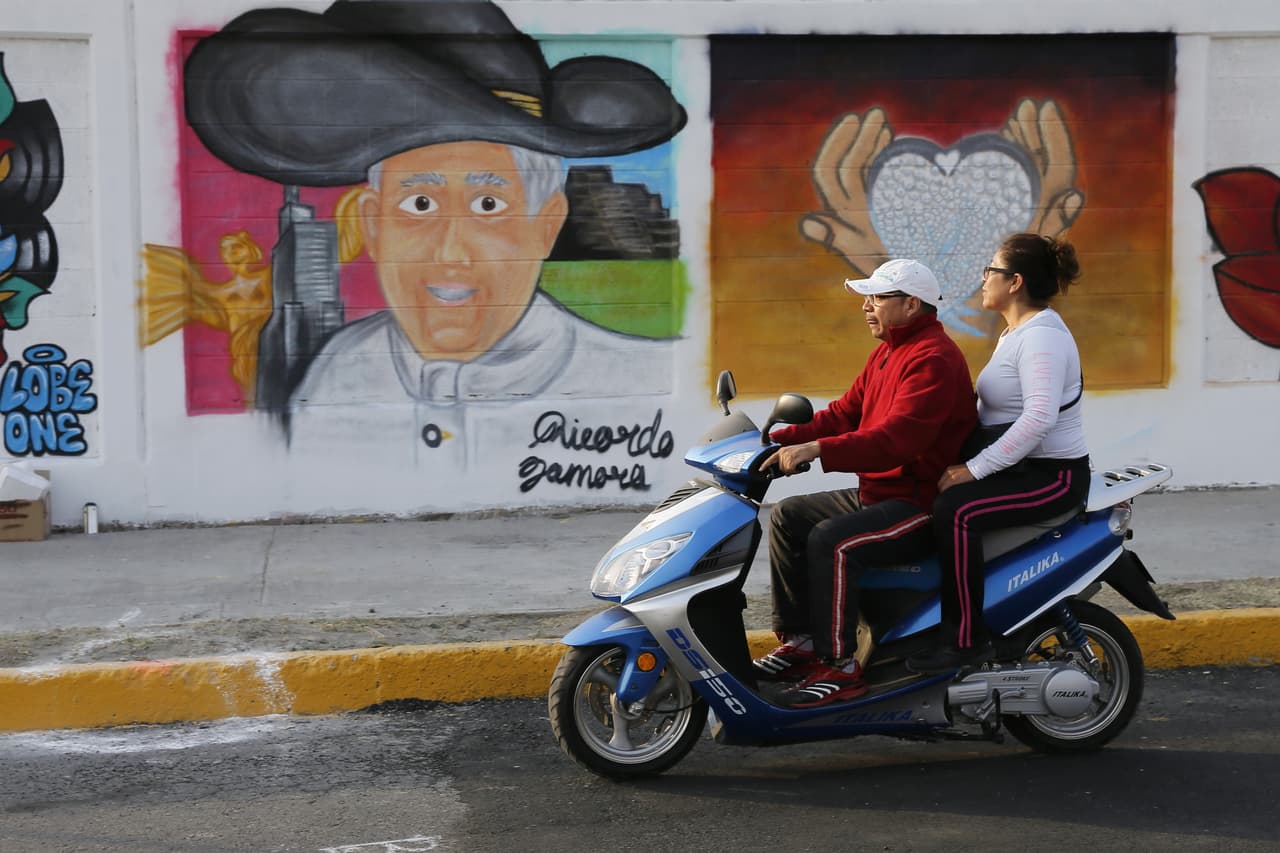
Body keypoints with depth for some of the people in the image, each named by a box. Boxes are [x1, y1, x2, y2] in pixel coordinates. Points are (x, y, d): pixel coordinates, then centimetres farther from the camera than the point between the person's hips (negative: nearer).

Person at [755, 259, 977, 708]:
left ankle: (839, 667, -22)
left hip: (921, 503, -11)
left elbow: (896, 439, -31)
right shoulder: (887, 354, 17)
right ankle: (800, 642, 10)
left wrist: (816, 450, -37)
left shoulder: (933, 359, -18)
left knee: (830, 540, -29)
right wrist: (780, 440, 0)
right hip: (877, 493, 11)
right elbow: (844, 414, 14)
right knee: (788, 516, 10)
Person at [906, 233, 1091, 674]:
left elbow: (1040, 417, -30)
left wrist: (975, 469, -29)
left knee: (955, 510, -30)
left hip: (1051, 475, -10)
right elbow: (994, 412, 20)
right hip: (1019, 468, 10)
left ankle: (966, 639, -24)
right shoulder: (1016, 332, 15)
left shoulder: (1042, 336, -17)